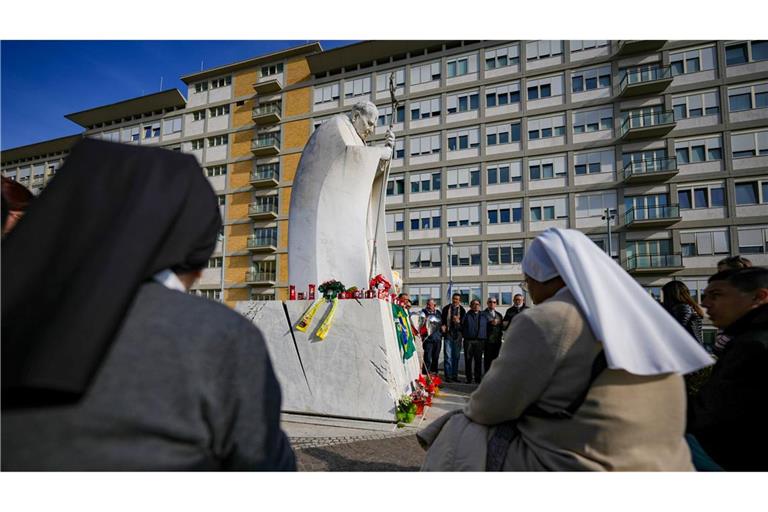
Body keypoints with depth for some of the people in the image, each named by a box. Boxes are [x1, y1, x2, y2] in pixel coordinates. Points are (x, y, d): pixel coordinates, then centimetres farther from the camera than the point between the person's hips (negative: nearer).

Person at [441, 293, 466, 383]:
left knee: (456, 356, 7)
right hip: (448, 334, -1)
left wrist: (459, 321, -16)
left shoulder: (462, 310, 6)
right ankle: (448, 376, 0)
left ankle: (455, 375, 15)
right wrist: (443, 326, -6)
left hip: (457, 335, 1)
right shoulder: (446, 308, 6)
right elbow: (442, 320, 11)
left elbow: (464, 322, 3)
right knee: (448, 356, -4)